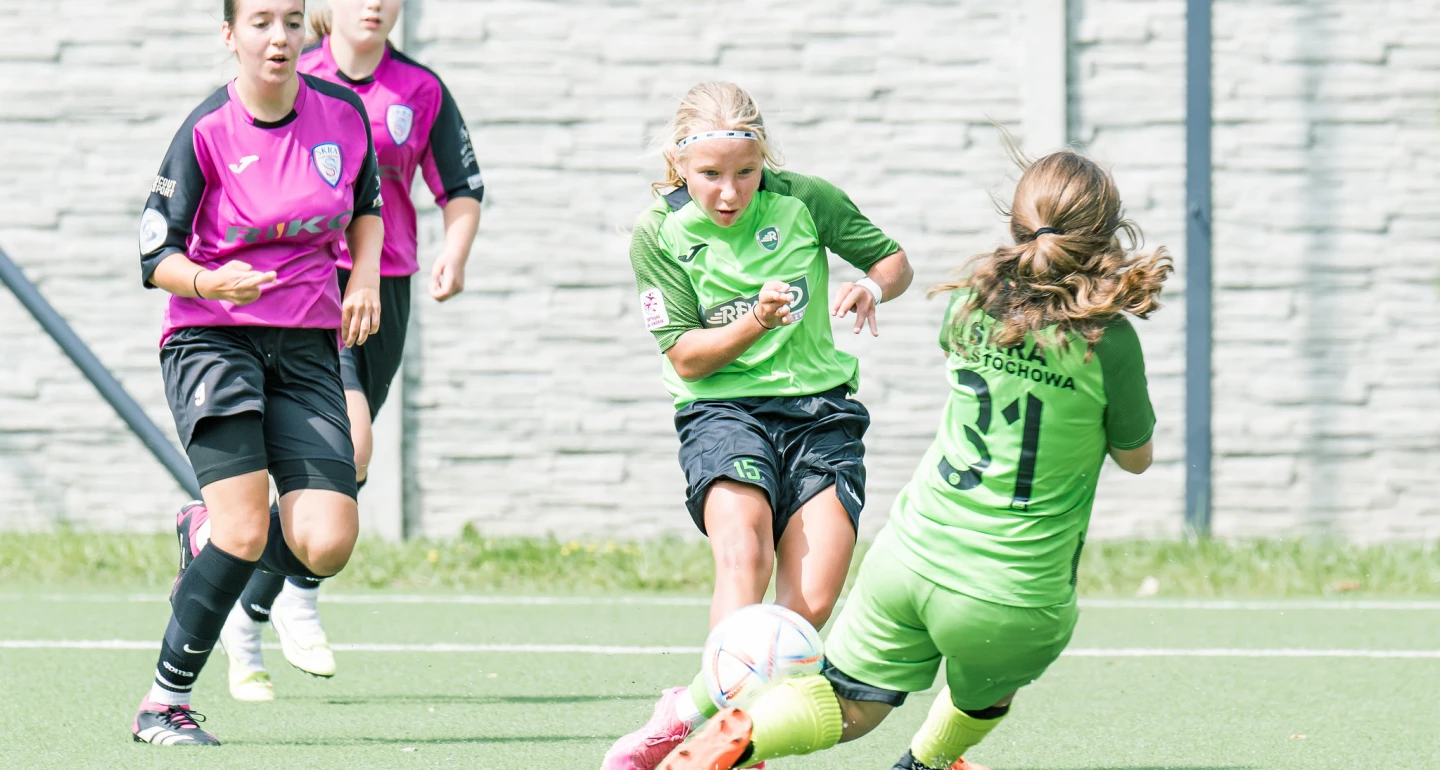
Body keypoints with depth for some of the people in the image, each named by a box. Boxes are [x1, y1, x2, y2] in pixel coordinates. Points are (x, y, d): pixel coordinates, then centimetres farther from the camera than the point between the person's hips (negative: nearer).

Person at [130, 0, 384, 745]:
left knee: (325, 545, -11)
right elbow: (154, 255, -8)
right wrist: (209, 283, -27)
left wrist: (365, 275, 4)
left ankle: (204, 534, 22)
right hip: (211, 338, -4)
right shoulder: (205, 133, -9)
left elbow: (367, 203, 22)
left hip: (308, 345, 4)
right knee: (247, 531, -19)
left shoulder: (344, 114, 2)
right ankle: (164, 702, -3)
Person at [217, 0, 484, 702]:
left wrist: (455, 252, -8)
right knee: (349, 443, -23)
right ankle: (299, 593, -3)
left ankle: (249, 617, 22)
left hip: (382, 288, 4)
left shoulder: (421, 90, 5)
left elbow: (463, 189, 11)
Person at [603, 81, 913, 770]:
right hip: (722, 410, -1)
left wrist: (871, 288, -12)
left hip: (821, 410, 2)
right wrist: (755, 323, -21)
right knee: (743, 554, -31)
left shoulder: (805, 200, -4)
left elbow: (894, 260, 11)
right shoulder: (658, 233, -5)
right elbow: (686, 357, -4)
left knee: (810, 604, -13)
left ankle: (690, 712, 3)